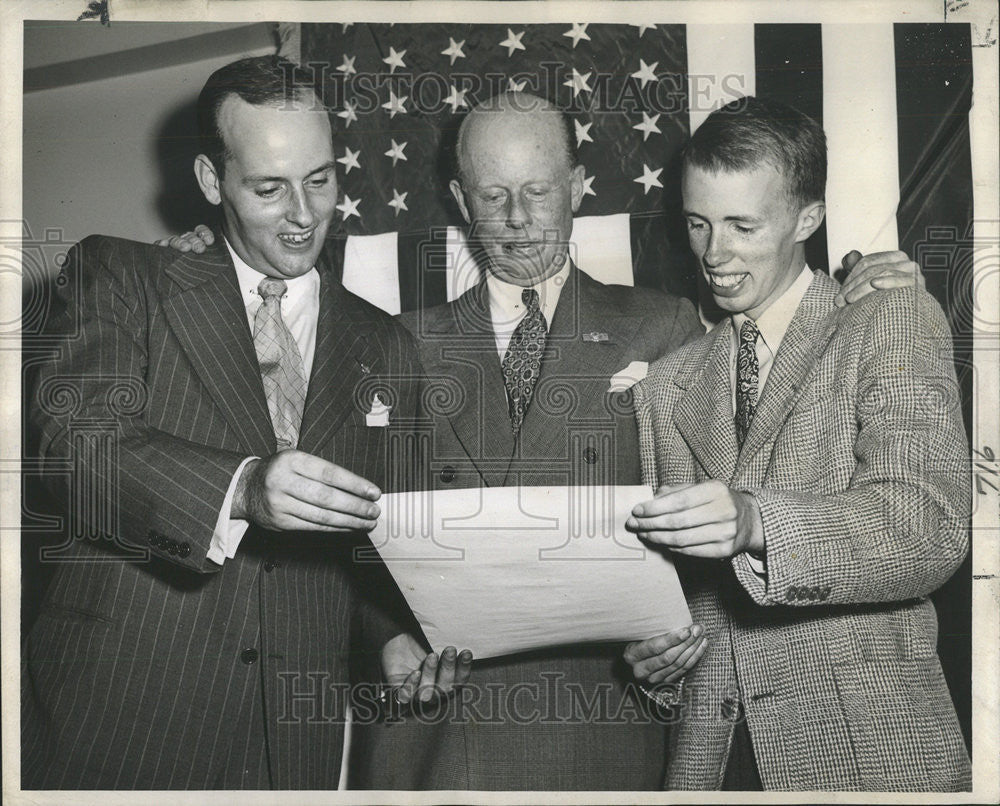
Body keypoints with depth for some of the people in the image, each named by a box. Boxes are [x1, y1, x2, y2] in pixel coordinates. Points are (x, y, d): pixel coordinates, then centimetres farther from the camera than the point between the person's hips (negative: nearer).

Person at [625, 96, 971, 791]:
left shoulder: (896, 322, -3)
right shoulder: (666, 385, 12)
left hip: (867, 749, -3)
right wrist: (650, 644, -5)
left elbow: (931, 528, -16)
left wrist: (754, 521, -31)